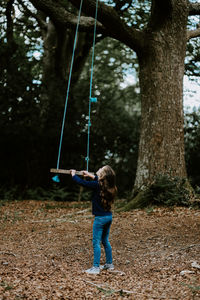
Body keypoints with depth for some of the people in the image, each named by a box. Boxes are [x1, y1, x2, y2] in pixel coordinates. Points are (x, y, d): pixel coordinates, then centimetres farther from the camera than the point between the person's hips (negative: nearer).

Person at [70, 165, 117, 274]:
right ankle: (109, 263, 28)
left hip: (100, 218, -7)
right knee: (105, 241, 20)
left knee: (96, 242, 0)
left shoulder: (97, 185, -18)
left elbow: (81, 182, -10)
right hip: (109, 216, 7)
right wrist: (90, 175, 35)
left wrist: (73, 174, 8)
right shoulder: (110, 186, 2)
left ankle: (96, 267, 1)